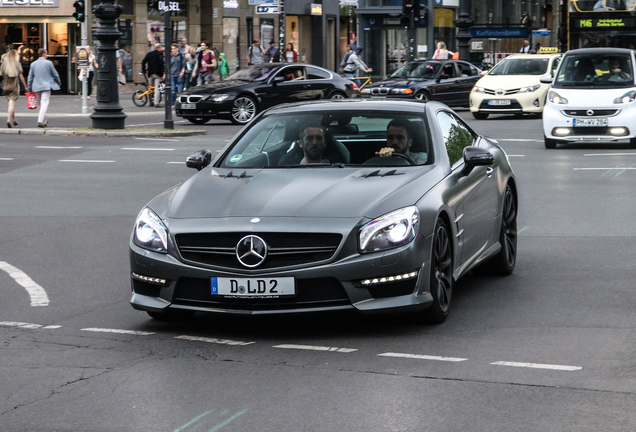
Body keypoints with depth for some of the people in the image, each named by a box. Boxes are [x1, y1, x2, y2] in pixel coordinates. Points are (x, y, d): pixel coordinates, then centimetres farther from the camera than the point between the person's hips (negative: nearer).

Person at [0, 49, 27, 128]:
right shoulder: (17, 64, -4)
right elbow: (21, 76, -3)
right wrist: (25, 86, 3)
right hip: (15, 86, -3)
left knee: (11, 102, 16)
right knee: (12, 103, -4)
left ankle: (14, 120, 23)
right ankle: (9, 119, -18)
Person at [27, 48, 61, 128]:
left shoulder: (33, 64, 6)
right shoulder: (48, 63, -4)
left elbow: (30, 77, 9)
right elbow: (55, 74, 3)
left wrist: (29, 88, 16)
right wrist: (59, 83, 19)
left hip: (36, 87, 4)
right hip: (46, 86, -4)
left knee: (40, 105, 15)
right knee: (44, 104, -9)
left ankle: (44, 121, 23)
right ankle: (40, 121, -22)